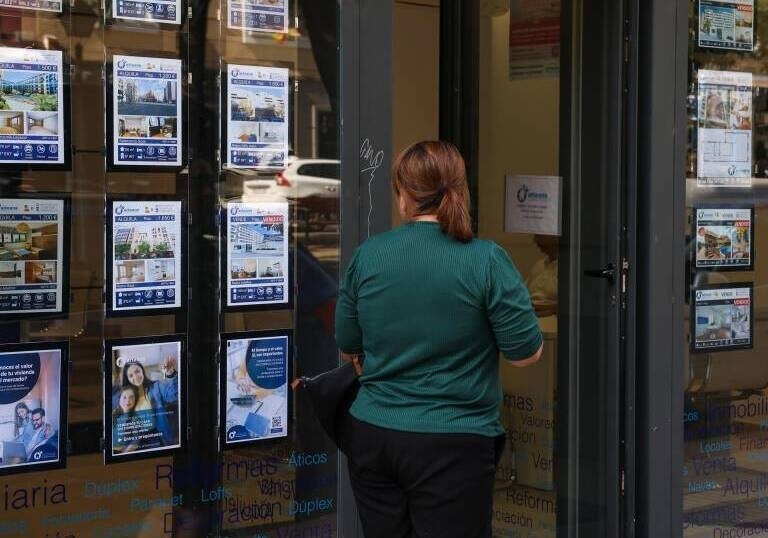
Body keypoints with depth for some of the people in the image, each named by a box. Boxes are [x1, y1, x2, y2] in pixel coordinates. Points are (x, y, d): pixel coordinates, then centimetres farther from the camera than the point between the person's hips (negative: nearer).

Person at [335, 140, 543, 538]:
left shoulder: (366, 255, -1)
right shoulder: (485, 259, -12)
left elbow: (347, 349, 10)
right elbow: (526, 353, -7)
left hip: (371, 435, 4)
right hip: (450, 445, -4)